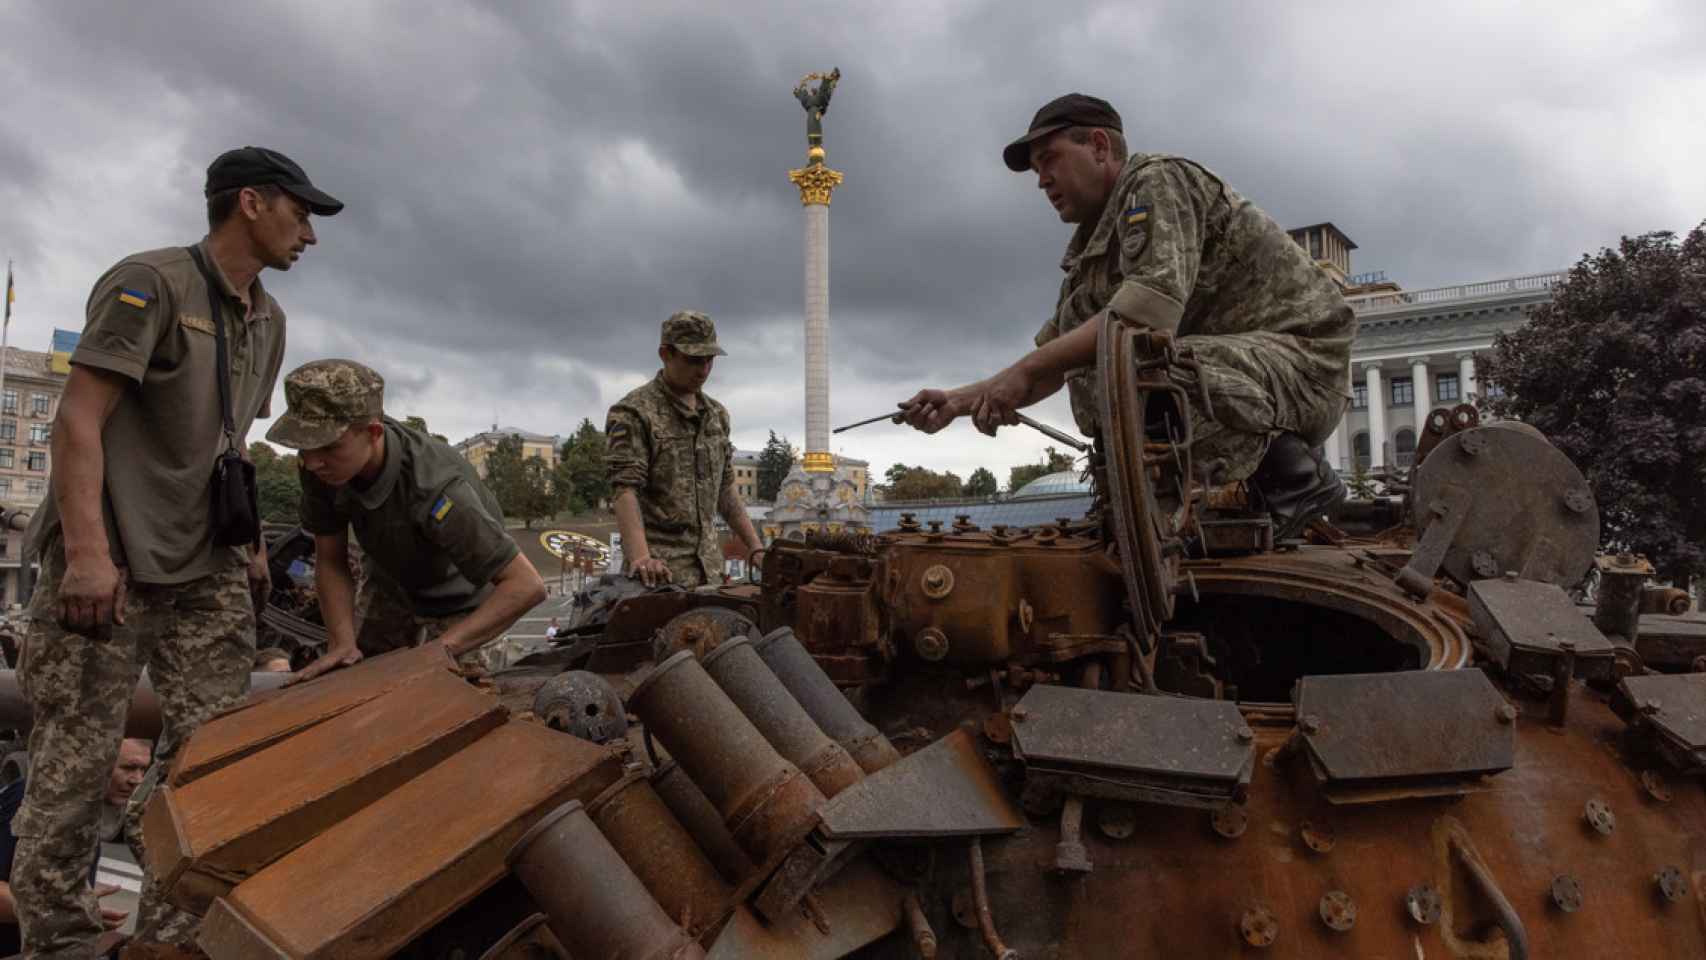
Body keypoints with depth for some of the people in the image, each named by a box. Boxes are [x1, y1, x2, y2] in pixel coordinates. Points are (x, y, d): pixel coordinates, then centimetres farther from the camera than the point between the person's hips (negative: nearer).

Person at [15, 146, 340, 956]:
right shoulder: (150, 282, -8)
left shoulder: (266, 319, 15)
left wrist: (251, 546, 17)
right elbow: (78, 418, -14)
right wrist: (87, 552, -22)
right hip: (109, 559, -7)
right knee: (77, 753, -1)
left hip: (206, 567, 7)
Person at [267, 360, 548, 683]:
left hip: (457, 594, -5)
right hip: (391, 582, 5)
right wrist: (341, 643, -25)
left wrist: (440, 650, -43)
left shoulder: (434, 489, -43)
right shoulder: (321, 467, -25)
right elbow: (331, 562, -12)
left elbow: (527, 586, -42)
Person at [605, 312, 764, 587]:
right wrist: (640, 556, -33)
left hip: (710, 567, 6)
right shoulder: (633, 413, -8)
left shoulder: (716, 415, 14)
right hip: (662, 570, -6)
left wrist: (756, 549, 11)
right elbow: (626, 490, -18)